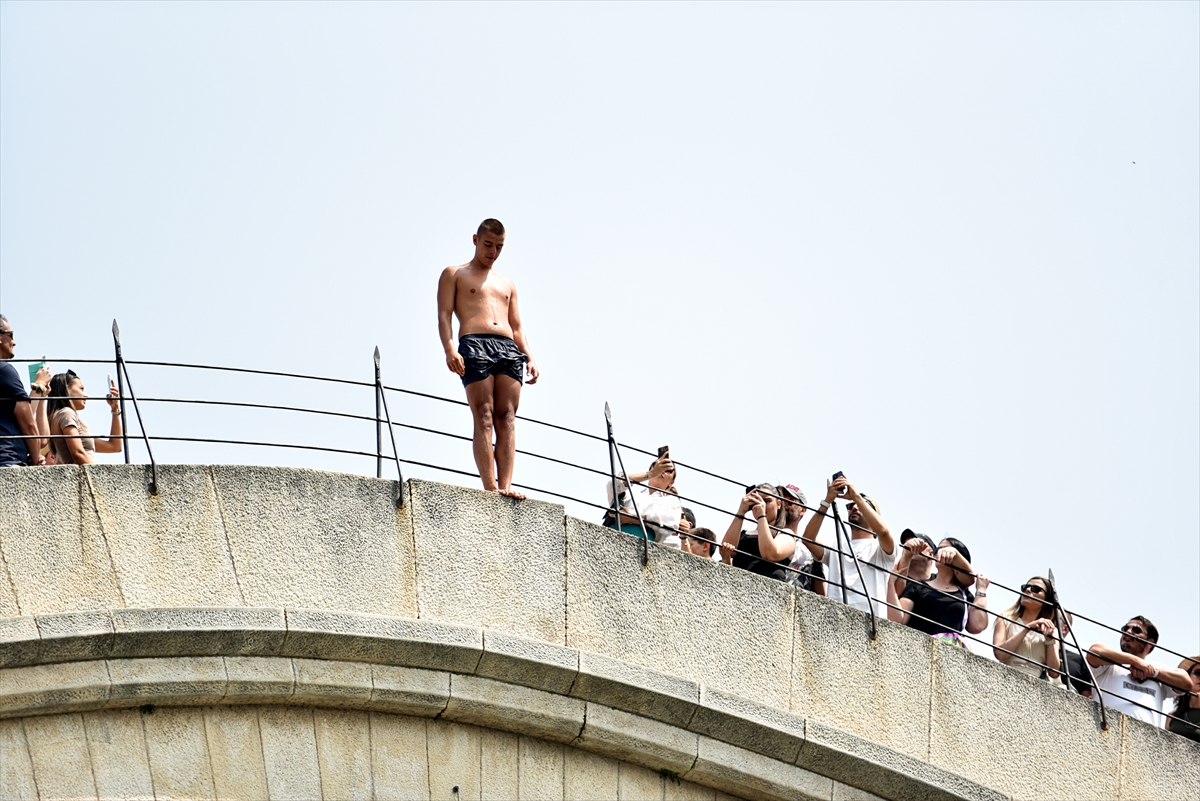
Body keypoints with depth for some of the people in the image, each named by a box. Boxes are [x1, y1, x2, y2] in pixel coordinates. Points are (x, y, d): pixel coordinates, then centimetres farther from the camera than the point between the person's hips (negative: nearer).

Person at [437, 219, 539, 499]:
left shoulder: (507, 284, 30)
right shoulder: (454, 275, 16)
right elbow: (444, 315, 4)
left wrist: (529, 357, 9)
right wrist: (449, 349, -13)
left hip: (508, 348, 4)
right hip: (474, 344, -4)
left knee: (507, 418, -9)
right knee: (484, 417, -14)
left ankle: (506, 485, -18)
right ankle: (490, 488, -22)